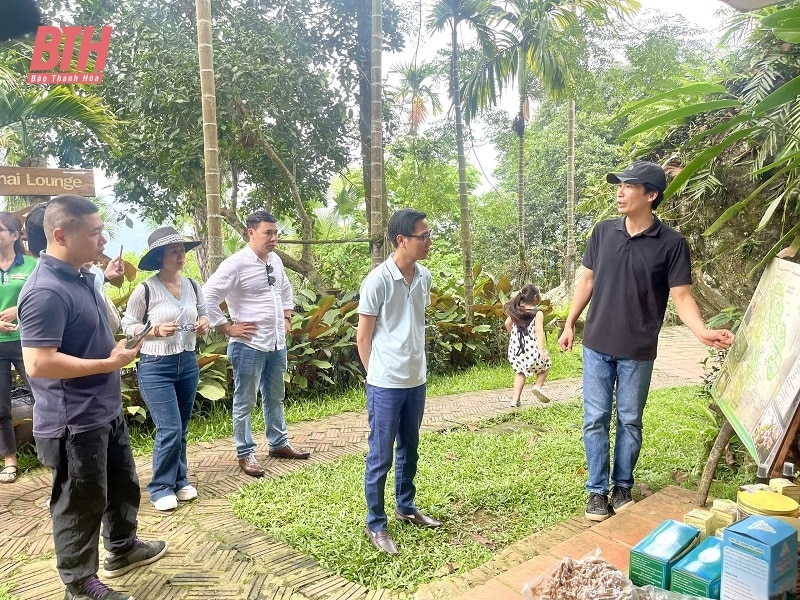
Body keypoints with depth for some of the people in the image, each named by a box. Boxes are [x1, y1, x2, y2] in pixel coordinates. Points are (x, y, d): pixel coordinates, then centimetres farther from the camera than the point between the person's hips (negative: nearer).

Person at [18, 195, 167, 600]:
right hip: (74, 423, -10)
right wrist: (109, 364, -25)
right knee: (81, 504, 8)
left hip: (106, 410, 10)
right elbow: (38, 364, -30)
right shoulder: (46, 291, -25)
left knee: (123, 484, 25)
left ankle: (122, 549, 46)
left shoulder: (81, 276, 7)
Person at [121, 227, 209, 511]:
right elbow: (127, 325, -6)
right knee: (169, 430, -7)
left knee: (182, 429, 14)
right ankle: (161, 487, 13)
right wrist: (157, 330, -21)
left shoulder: (192, 286, 4)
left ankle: (179, 480, 30)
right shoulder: (145, 289, -12)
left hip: (188, 364, 6)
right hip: (156, 367, -5)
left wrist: (203, 323, -5)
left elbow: (203, 313, 17)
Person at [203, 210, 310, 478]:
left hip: (277, 343, 8)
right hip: (249, 345, -7)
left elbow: (286, 290, 26)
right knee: (245, 402, 6)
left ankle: (279, 444, 35)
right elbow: (208, 296, -18)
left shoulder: (276, 260, 8)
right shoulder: (236, 263, -15)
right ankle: (245, 454, 18)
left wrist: (286, 318, 15)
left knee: (275, 397, 20)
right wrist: (228, 328, -16)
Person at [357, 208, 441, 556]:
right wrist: (377, 374, -1)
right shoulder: (378, 280, -16)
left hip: (416, 381, 6)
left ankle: (406, 507, 38)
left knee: (409, 451, 20)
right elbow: (363, 336, -8)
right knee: (380, 457, 6)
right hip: (386, 385, -6)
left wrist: (416, 366, 15)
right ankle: (375, 525, 20)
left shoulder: (424, 277, 3)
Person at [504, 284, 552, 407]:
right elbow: (539, 330, -19)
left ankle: (516, 399, 13)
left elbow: (507, 323, 12)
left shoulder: (517, 310, 7)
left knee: (520, 371, 22)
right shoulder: (538, 313, -9)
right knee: (546, 364, 21)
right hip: (532, 348, -5)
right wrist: (542, 349, -24)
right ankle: (538, 386, 1)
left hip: (516, 346, 5)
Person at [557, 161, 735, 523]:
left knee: (630, 422, 11)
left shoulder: (672, 244, -8)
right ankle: (597, 490, 19)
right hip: (596, 346, 2)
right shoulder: (603, 232, 1)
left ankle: (622, 487, 28)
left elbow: (681, 296, -8)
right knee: (595, 420, 6)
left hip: (637, 351, -2)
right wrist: (570, 323, 11)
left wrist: (702, 331, -26)